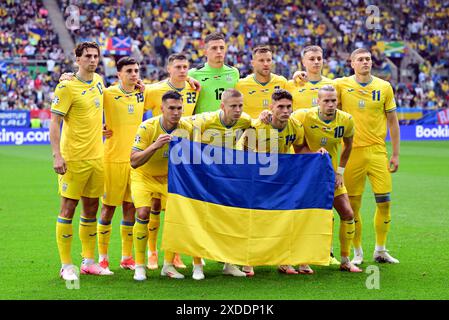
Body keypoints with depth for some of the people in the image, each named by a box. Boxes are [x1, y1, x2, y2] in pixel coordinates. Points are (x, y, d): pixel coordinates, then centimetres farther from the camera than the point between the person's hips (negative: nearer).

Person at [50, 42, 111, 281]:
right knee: (68, 208, -2)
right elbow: (54, 123, -12)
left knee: (91, 208, 11)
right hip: (73, 158, -7)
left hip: (96, 157, 7)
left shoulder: (98, 81, 9)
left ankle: (88, 261, 20)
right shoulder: (67, 87, -11)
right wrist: (57, 155, -19)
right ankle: (66, 265, 3)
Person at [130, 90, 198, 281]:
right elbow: (134, 162, -28)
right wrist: (155, 146, -41)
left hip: (169, 177, 3)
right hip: (144, 176, -3)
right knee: (143, 214, -20)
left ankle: (168, 265, 6)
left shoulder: (187, 129, -14)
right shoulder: (147, 127, -24)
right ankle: (139, 266, -8)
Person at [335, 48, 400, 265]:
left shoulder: (384, 87, 5)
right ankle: (357, 252, 15)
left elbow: (392, 121, 8)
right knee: (353, 204, 1)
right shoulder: (341, 85, 0)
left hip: (377, 150, 1)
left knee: (384, 201, -1)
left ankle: (380, 250, 14)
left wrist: (395, 154, 6)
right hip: (352, 151, -1)